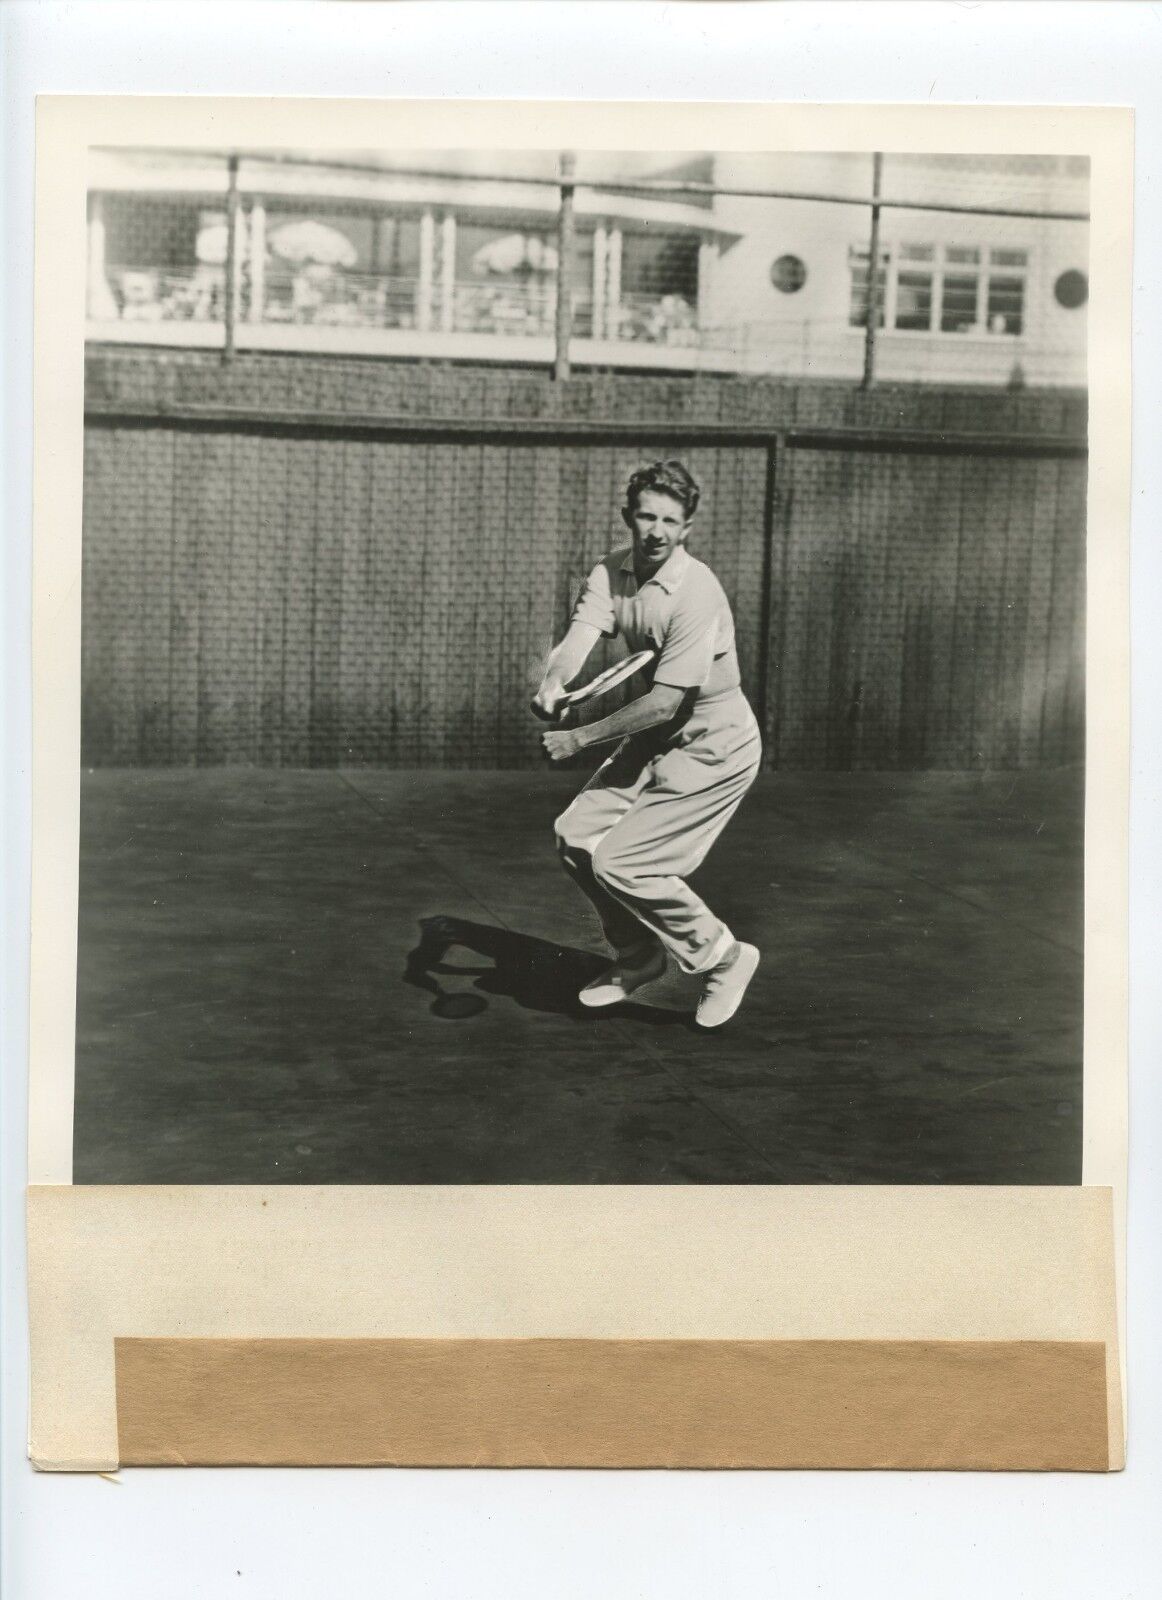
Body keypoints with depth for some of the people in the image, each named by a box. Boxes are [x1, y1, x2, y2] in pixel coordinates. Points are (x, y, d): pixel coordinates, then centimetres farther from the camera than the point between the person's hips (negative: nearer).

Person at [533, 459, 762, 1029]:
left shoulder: (696, 593, -25)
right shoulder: (611, 573, -3)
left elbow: (663, 703, -26)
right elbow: (581, 635, -19)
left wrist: (581, 739, -24)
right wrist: (553, 684, -42)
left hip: (714, 748, -8)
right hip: (656, 739, 8)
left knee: (619, 863, -13)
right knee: (576, 837, 5)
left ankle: (723, 958, 6)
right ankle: (638, 959, 26)